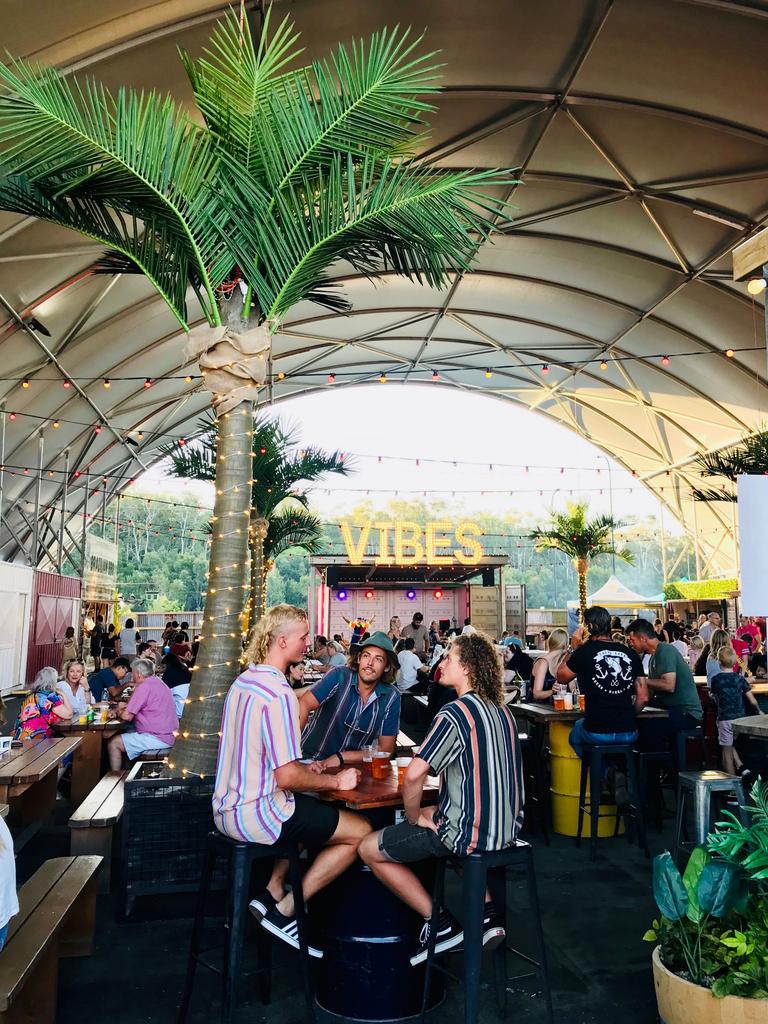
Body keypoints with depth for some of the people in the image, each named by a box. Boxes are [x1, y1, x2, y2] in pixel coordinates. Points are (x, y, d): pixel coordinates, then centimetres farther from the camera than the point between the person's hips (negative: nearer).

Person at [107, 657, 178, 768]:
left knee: (113, 744, -5)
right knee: (123, 734, 24)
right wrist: (125, 707, 20)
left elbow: (127, 716, -14)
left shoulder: (144, 687, -15)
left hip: (158, 738, -10)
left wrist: (119, 712, 6)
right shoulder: (158, 682, 16)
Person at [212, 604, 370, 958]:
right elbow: (287, 777, -23)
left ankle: (272, 893, 19)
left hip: (227, 808, 10)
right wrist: (336, 781, -8)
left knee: (317, 813, 29)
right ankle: (283, 912, 5)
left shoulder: (243, 681, 7)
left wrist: (303, 769, 14)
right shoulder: (279, 694, -23)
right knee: (361, 832, 0)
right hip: (256, 815, -9)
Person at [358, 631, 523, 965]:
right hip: (506, 828, 8)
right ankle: (486, 914, 25)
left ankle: (441, 924, 7)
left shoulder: (455, 713, -20)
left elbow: (413, 775, -26)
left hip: (471, 833, -8)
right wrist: (427, 813, 13)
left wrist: (414, 816, -6)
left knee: (369, 849, 4)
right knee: (431, 816, 37)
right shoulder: (499, 709, 7)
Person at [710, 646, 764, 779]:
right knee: (731, 745, 22)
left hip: (724, 719, -3)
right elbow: (753, 701, 3)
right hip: (740, 718, 3)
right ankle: (741, 767, 4)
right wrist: (759, 711, 20)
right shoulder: (739, 678, 0)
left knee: (726, 750, 4)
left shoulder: (715, 679, -5)